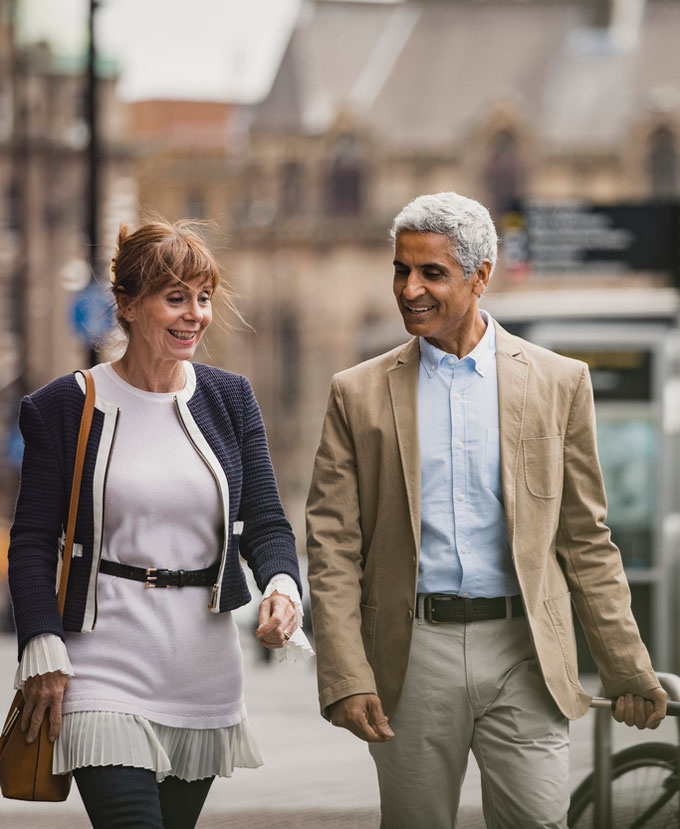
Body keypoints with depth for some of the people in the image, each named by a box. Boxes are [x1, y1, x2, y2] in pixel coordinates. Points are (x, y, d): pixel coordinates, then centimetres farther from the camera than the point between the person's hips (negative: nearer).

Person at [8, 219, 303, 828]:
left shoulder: (230, 398, 8)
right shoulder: (64, 406, -2)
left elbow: (264, 521, 6)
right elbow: (33, 539, -1)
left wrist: (282, 585, -15)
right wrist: (43, 651, -11)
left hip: (206, 672, 4)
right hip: (105, 667, -4)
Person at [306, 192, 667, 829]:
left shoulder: (558, 383, 6)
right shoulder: (359, 394, 6)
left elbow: (585, 539, 9)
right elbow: (332, 547, 3)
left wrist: (629, 671, 6)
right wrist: (346, 678, -8)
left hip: (523, 652, 0)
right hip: (413, 656, 0)